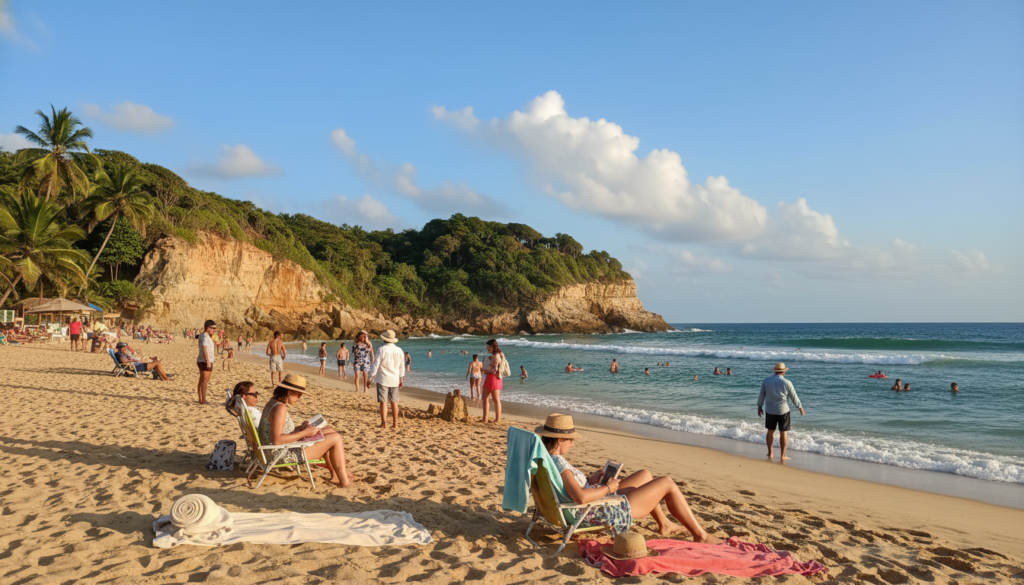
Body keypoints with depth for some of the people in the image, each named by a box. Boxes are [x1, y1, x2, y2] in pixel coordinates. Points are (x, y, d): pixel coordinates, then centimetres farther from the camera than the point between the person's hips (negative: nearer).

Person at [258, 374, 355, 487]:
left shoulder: (272, 403, 9)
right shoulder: (280, 408, -23)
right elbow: (276, 440, -30)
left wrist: (299, 428, 3)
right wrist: (304, 433, -24)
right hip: (287, 455, -11)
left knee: (329, 432, 22)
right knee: (336, 438, -8)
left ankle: (335, 475, 27)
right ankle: (344, 481, 0)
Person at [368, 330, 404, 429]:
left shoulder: (382, 350, -13)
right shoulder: (399, 350, 4)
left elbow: (375, 365, -13)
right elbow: (401, 367, 12)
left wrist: (370, 378, -6)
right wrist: (401, 379, 22)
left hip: (383, 379, -5)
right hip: (395, 380, 5)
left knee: (383, 402, 0)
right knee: (394, 402, 10)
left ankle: (384, 424, -1)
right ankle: (395, 424, 13)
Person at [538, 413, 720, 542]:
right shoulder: (558, 462, -28)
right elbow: (580, 497, -39)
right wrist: (609, 488, -23)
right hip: (612, 513, -10)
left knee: (645, 475, 27)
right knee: (668, 483, 3)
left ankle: (664, 524, 42)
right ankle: (700, 535, 16)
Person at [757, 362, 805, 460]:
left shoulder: (766, 381, -3)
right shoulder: (786, 383, -12)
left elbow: (761, 395, 5)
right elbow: (794, 397, -3)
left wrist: (759, 406, 17)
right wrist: (800, 407, 11)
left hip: (770, 411, 3)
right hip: (783, 411, -3)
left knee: (770, 431, 14)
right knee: (783, 432, 5)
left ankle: (770, 453, 23)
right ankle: (782, 455, 8)